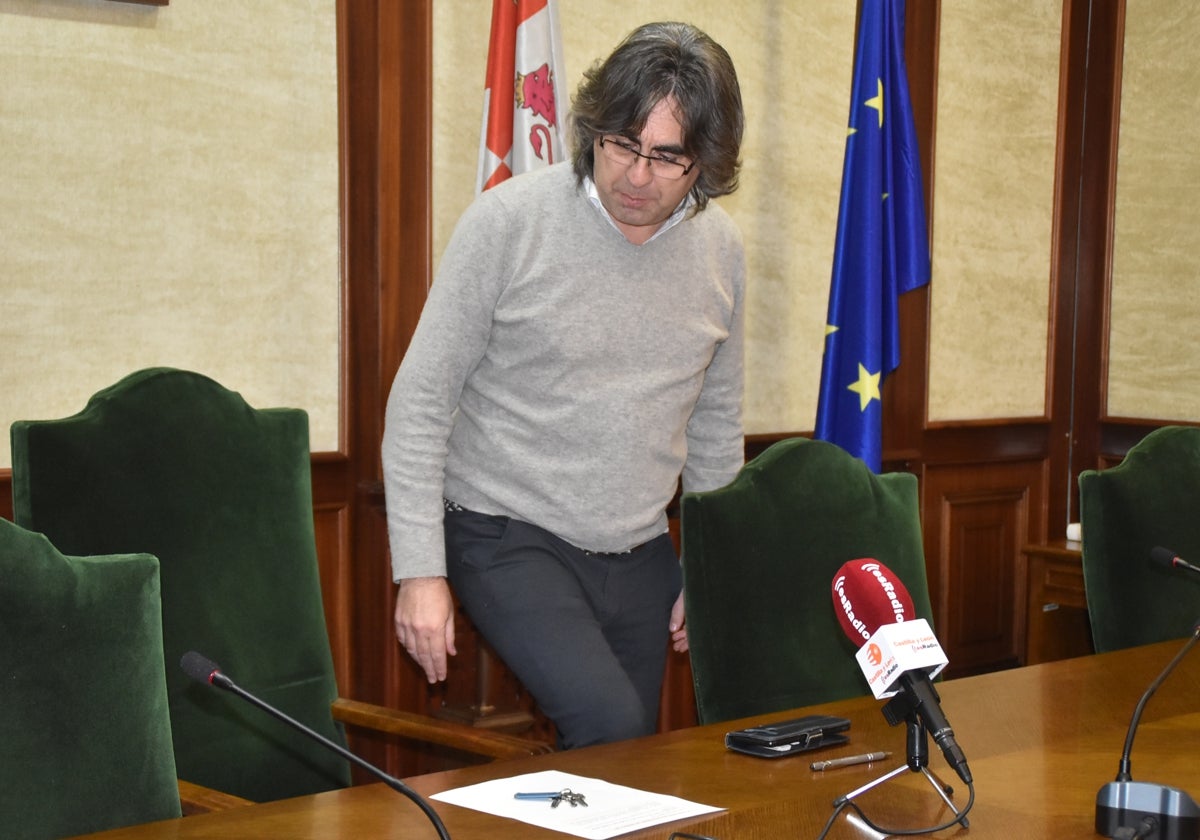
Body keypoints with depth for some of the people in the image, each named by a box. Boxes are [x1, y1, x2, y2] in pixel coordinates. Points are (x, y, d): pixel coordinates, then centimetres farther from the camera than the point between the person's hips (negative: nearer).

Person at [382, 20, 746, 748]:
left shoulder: (722, 250, 2)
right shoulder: (509, 221, -13)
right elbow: (421, 401, -9)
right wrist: (420, 569, -13)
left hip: (641, 557, 5)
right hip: (511, 542, -5)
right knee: (613, 728, -23)